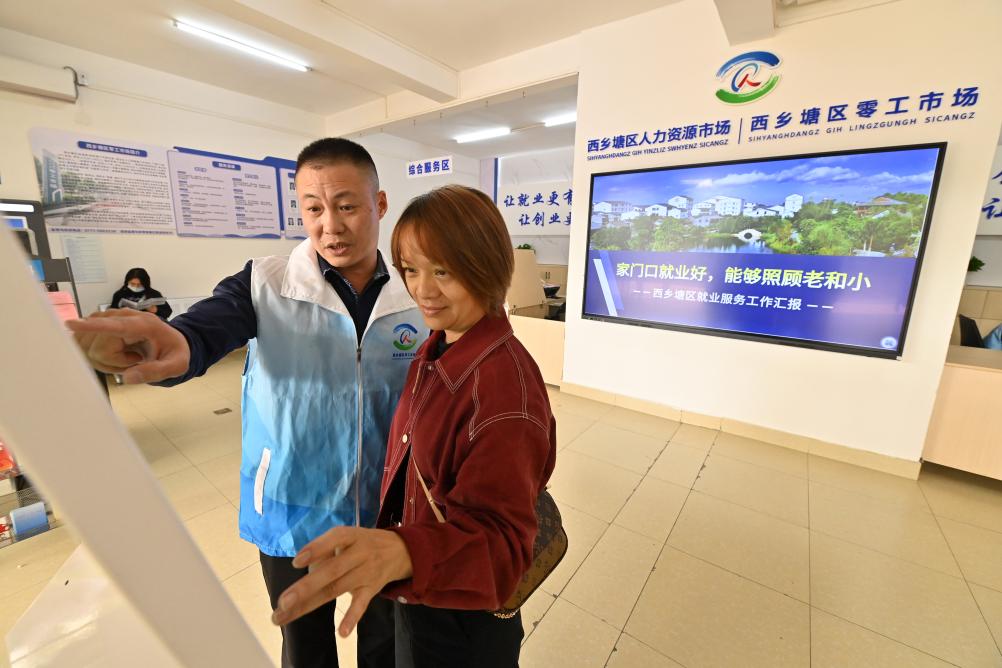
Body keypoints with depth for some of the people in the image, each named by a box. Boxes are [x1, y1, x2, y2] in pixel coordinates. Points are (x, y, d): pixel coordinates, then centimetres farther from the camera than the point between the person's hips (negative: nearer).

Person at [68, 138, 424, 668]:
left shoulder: (415, 299, -8)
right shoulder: (265, 284, -11)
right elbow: (201, 334, -27)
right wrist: (173, 347, -50)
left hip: (386, 514, 2)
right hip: (293, 516, -1)